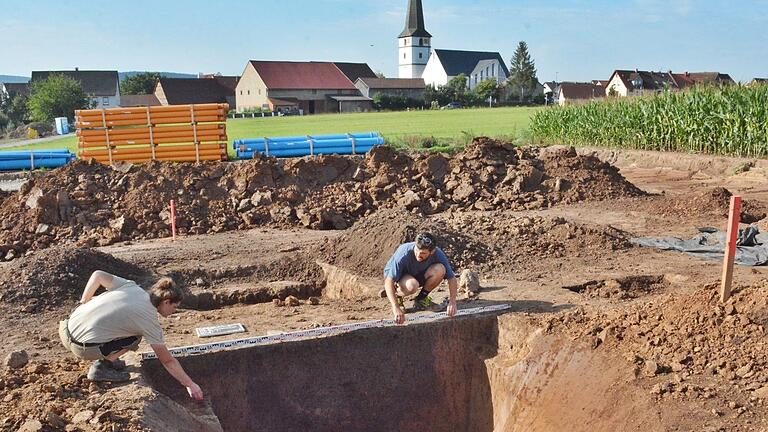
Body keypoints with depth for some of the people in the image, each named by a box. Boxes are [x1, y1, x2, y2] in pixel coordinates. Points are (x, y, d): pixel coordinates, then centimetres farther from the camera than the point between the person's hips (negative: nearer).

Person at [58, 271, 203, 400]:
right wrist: (190, 384, 7)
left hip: (66, 329, 7)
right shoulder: (150, 321, -7)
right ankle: (101, 367, 3)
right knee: (136, 338, 5)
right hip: (82, 348, -7)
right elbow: (168, 361, -2)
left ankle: (106, 358, 23)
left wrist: (83, 302, 19)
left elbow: (97, 275, 6)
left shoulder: (132, 286, 6)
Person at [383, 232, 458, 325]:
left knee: (440, 269, -26)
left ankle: (421, 299, -4)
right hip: (395, 276, -4)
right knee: (412, 285, -39)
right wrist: (396, 308, -49)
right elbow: (389, 282, -38)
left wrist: (452, 302, -35)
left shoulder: (437, 254, -25)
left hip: (418, 276, 4)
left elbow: (452, 278, -19)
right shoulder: (403, 254, -36)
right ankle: (397, 296, -3)